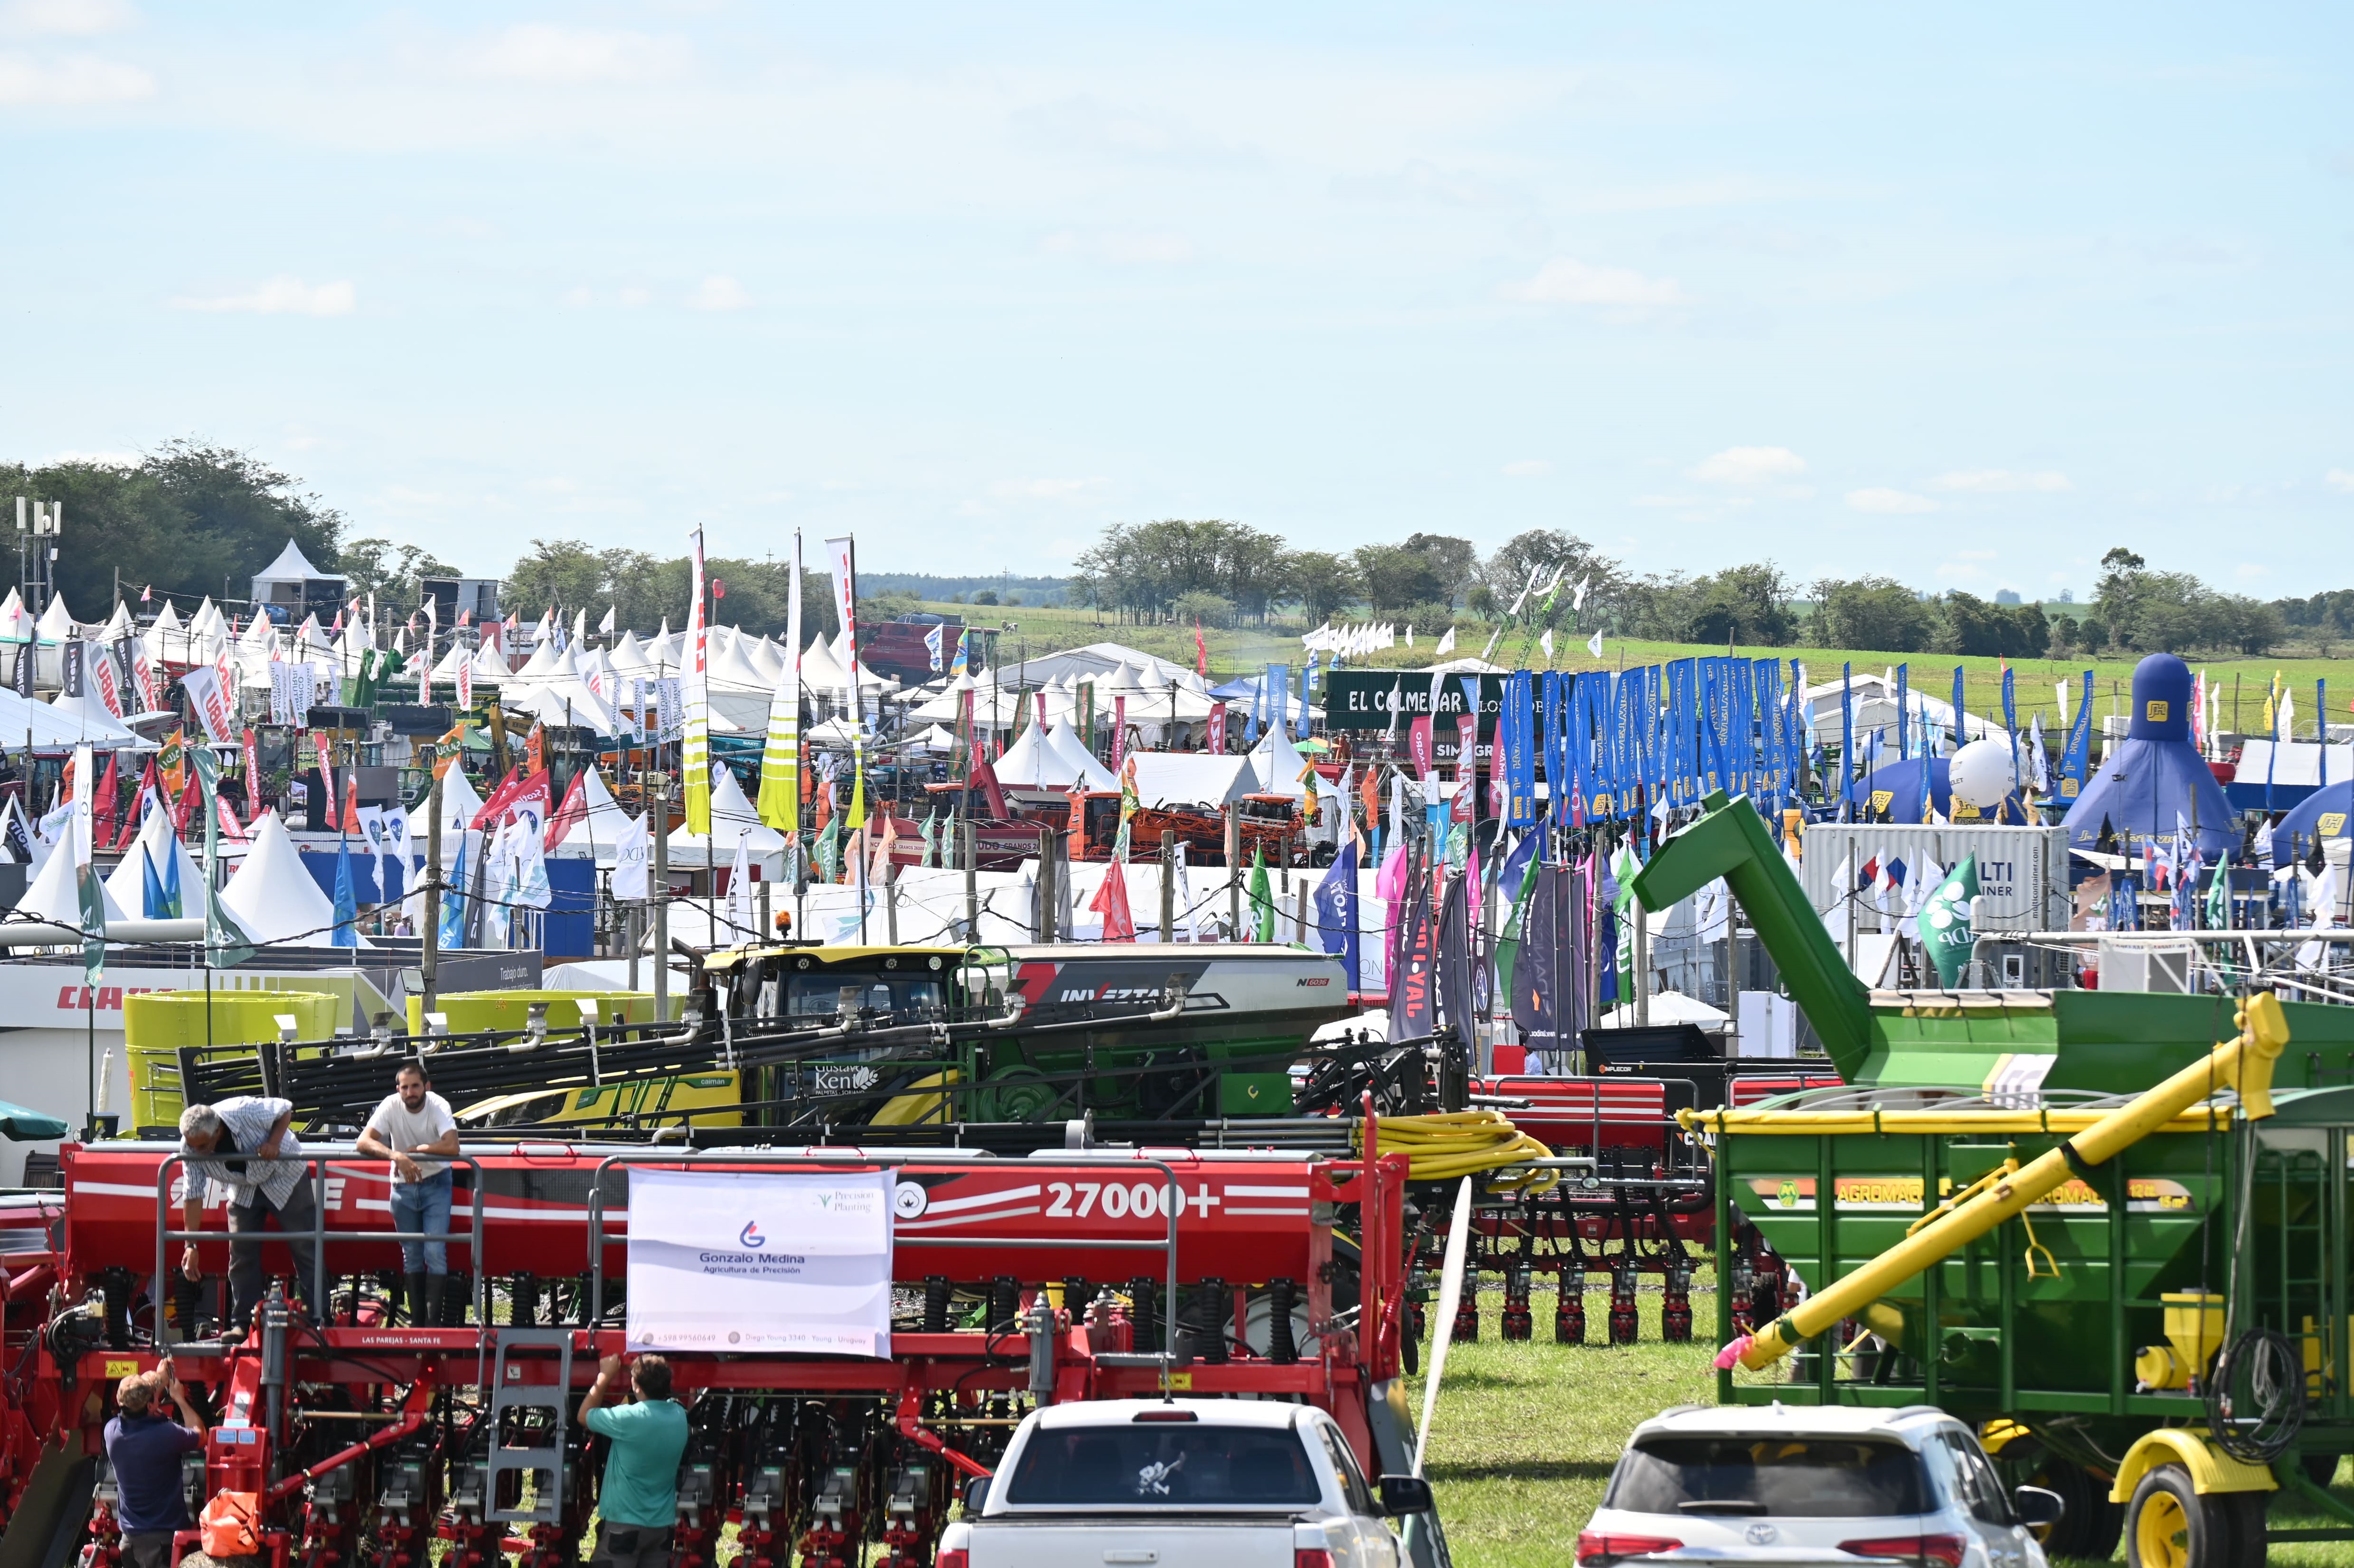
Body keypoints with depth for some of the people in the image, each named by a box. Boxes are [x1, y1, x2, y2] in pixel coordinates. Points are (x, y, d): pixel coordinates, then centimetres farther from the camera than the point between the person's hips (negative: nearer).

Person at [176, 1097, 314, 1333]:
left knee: (305, 1248, -5)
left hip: (284, 1174, -3)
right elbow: (192, 1196, -16)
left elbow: (285, 1111, -16)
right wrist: (191, 1245, -18)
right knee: (241, 1253, -2)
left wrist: (274, 1143, -31)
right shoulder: (190, 1148, -22)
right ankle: (243, 1325, 4)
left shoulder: (246, 1112, -34)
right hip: (244, 1188, 3)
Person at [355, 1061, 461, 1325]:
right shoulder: (391, 1106, -16)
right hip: (403, 1185, 2)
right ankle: (417, 1320, 11)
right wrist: (397, 1157, -38)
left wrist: (414, 1150, -25)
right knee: (411, 1254, 6)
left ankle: (433, 1321, -11)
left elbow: (452, 1147, -33)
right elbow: (364, 1142, -24)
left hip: (436, 1185, -2)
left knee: (435, 1252, -12)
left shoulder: (438, 1107, -20)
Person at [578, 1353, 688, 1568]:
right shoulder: (678, 1416, -1)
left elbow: (585, 1416, -3)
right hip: (662, 1525, 6)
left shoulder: (629, 1419, -20)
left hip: (624, 1524, -6)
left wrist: (605, 1377, 6)